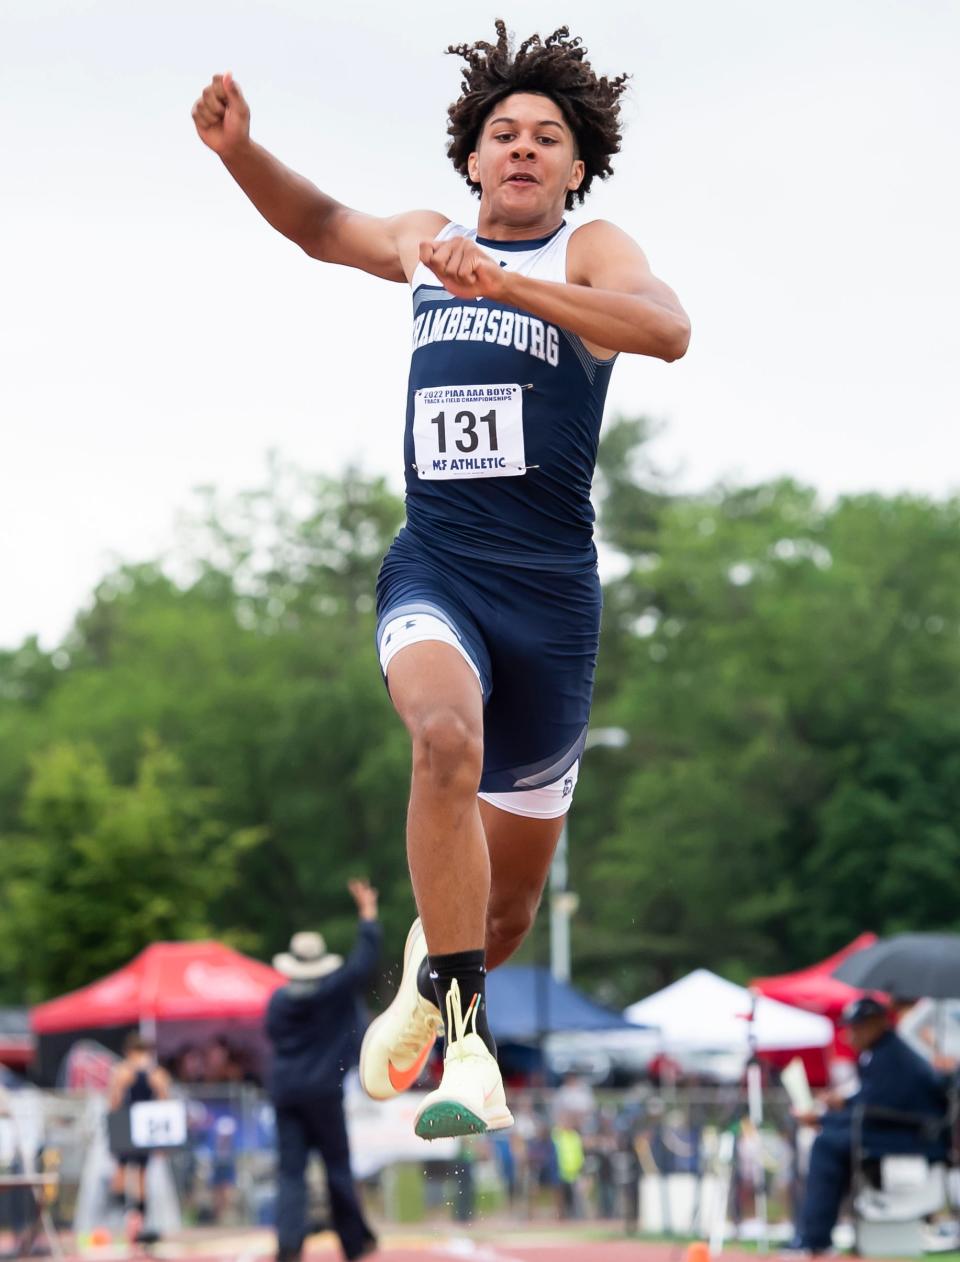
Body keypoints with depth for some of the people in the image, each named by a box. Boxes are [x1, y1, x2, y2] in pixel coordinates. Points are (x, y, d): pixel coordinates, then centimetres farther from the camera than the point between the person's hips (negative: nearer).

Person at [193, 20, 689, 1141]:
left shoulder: (591, 251, 0)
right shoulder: (428, 242, 12)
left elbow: (667, 329, -22)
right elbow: (320, 226, 30)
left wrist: (506, 283, -32)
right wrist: (238, 148, 11)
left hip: (551, 587, -1)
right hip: (434, 568, 1)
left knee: (506, 911, 8)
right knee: (447, 738, -34)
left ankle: (430, 984, 43)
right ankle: (464, 1042, -28)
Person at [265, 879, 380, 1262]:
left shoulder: (278, 999, 4)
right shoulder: (336, 990, -6)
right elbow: (366, 957, 1)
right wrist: (368, 912, 11)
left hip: (284, 1090, 3)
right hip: (323, 1092, -3)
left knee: (290, 1170, -1)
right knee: (338, 1167, 8)